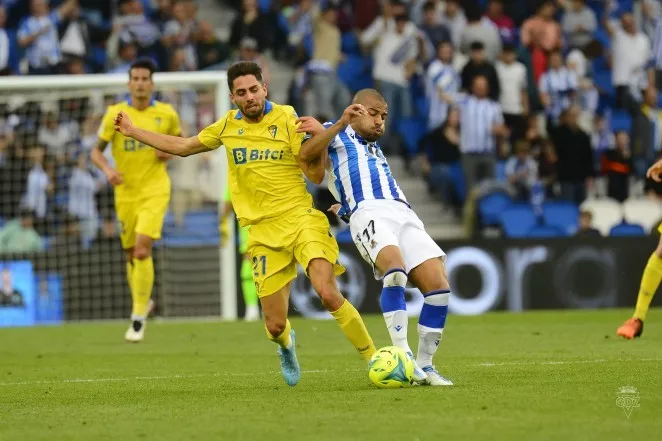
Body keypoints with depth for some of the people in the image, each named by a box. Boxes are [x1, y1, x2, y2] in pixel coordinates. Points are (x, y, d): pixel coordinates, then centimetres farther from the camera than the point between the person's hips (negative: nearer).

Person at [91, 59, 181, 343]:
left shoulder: (167, 114, -2)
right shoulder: (115, 114, -3)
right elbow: (97, 151, 3)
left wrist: (171, 152, -6)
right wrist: (107, 170, -17)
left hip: (155, 191, -2)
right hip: (125, 192, 2)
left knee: (142, 250, -18)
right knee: (131, 254, 10)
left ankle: (138, 318, -12)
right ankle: (142, 302, 37)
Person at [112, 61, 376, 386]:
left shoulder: (286, 119, 0)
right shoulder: (229, 126, 11)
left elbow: (315, 175, -2)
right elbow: (182, 146, 28)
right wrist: (133, 132, 32)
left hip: (300, 218, -3)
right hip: (263, 232, 3)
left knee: (328, 293, -25)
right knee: (275, 325, -2)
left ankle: (374, 359, -12)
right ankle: (286, 344, 37)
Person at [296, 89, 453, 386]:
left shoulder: (375, 151, 40)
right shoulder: (335, 136, 19)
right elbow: (306, 154, -2)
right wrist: (341, 123, -10)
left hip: (403, 213, 7)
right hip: (368, 213, -7)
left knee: (438, 285, -12)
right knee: (395, 269, -35)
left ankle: (425, 365, -2)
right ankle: (402, 358, -35)